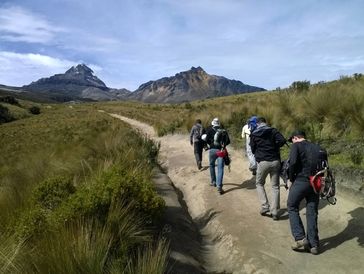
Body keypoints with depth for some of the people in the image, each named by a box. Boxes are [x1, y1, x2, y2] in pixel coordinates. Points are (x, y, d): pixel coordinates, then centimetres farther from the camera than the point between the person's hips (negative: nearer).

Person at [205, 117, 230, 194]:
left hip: (212, 150, -1)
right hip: (221, 150, 1)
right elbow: (228, 141, 4)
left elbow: (207, 140, -6)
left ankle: (213, 181, 32)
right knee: (220, 168, -2)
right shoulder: (223, 130, 9)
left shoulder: (210, 130, 3)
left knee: (212, 165, 22)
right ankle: (219, 186, -11)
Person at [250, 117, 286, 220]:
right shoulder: (273, 130, 4)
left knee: (259, 183, 19)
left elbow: (253, 150, 7)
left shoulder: (254, 134, 5)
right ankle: (274, 212, 7)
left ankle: (265, 207, 5)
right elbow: (282, 140, -9)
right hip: (275, 161, 1)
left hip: (262, 162, -1)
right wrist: (274, 147, 8)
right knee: (275, 186, 9)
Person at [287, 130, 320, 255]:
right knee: (312, 212, 12)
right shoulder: (315, 147, 16)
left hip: (301, 181, -6)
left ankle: (300, 238, 2)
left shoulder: (296, 146, -3)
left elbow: (293, 162, -17)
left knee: (292, 207, 11)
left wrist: (291, 179, -4)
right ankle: (313, 244, 16)